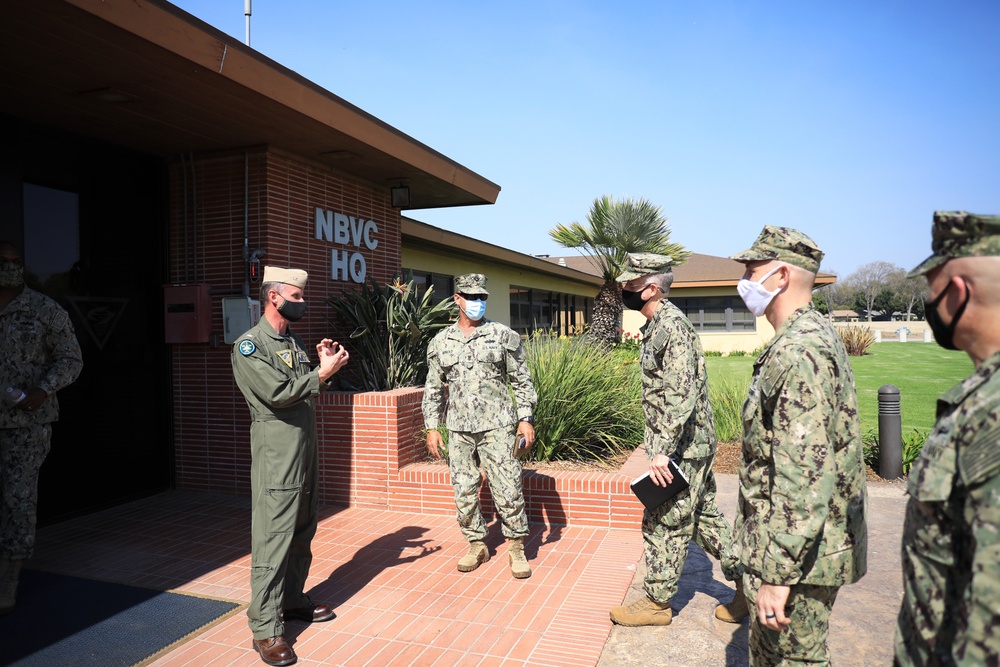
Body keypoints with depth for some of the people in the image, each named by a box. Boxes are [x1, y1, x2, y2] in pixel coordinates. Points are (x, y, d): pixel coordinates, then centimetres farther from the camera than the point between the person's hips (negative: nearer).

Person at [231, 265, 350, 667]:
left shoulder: (295, 342, 14)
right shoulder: (250, 345, -10)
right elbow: (277, 393, -21)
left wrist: (324, 365, 2)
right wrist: (322, 373, -16)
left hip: (306, 453, 8)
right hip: (276, 457, -8)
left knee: (302, 533, 17)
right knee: (272, 540, -4)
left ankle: (293, 600, 32)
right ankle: (265, 628, 4)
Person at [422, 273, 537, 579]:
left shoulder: (504, 336, 1)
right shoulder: (440, 342, 8)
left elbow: (522, 381, 3)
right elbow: (433, 389, 12)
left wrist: (526, 419, -5)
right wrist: (432, 428, 7)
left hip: (497, 427, -2)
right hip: (459, 431, 3)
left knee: (508, 490, -1)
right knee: (464, 493, 8)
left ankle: (516, 547, 17)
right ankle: (477, 546, 26)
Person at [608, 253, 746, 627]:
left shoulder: (671, 326, -20)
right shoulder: (658, 325, 12)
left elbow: (681, 394, -28)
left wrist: (662, 450, -28)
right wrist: (661, 447, 23)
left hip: (682, 447, -10)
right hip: (692, 444, 10)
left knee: (664, 523, 3)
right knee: (703, 517, 18)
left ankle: (657, 602, 17)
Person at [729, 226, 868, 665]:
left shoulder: (798, 352, -24)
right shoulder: (817, 334, 10)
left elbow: (804, 474, -29)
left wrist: (777, 572, -25)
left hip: (800, 549, -10)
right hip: (818, 541, 10)